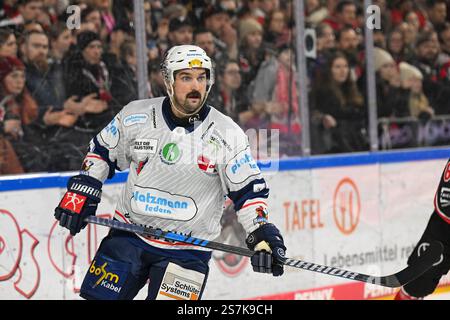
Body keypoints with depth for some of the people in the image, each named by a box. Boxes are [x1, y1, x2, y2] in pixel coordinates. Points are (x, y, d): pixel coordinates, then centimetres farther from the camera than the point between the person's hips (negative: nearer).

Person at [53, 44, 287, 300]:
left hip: (187, 251, -2)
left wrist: (262, 234, -15)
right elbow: (103, 151, 14)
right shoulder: (136, 116, -2)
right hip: (129, 234, 2)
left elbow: (249, 190, -3)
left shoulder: (227, 134, -8)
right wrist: (82, 191, 4)